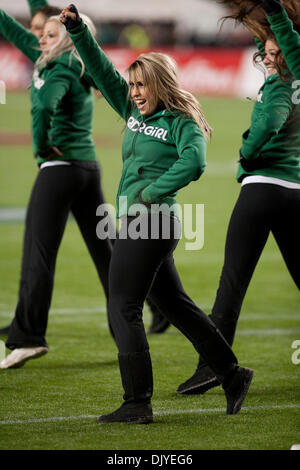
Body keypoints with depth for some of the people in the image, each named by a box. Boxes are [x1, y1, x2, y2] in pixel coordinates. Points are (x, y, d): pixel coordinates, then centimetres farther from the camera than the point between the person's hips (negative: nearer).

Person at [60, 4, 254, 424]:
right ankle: (232, 375, 23)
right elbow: (101, 69, 15)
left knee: (123, 307, -10)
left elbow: (193, 162, -25)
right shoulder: (134, 112, 14)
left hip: (150, 220, -9)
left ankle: (137, 403, -10)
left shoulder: (182, 123, -7)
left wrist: (150, 192, -20)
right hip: (138, 222, 9)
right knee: (175, 304, 15)